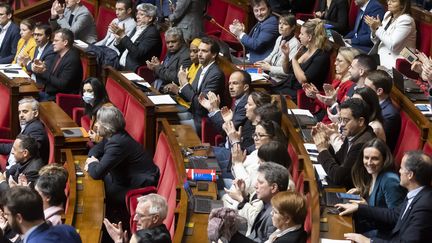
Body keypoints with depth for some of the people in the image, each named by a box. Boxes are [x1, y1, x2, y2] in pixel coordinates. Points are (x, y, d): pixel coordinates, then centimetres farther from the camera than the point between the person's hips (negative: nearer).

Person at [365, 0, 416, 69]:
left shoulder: (406, 20, -14)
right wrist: (374, 30, -7)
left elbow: (392, 45, -24)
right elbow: (377, 42, 14)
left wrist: (378, 28, -18)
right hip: (382, 56, 8)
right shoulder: (388, 15, 10)